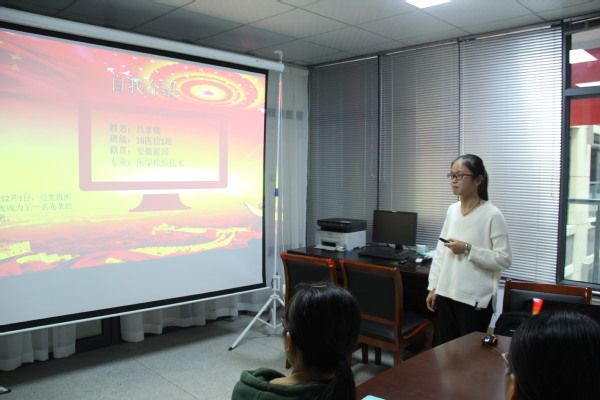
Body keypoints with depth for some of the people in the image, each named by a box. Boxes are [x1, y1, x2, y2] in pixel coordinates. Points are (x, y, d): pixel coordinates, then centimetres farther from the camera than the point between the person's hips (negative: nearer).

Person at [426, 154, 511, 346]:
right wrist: (433, 287, 10)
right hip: (446, 294, 6)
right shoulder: (452, 210, 7)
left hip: (475, 299, -6)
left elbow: (504, 259, -15)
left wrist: (468, 249, -20)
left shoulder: (492, 215, -12)